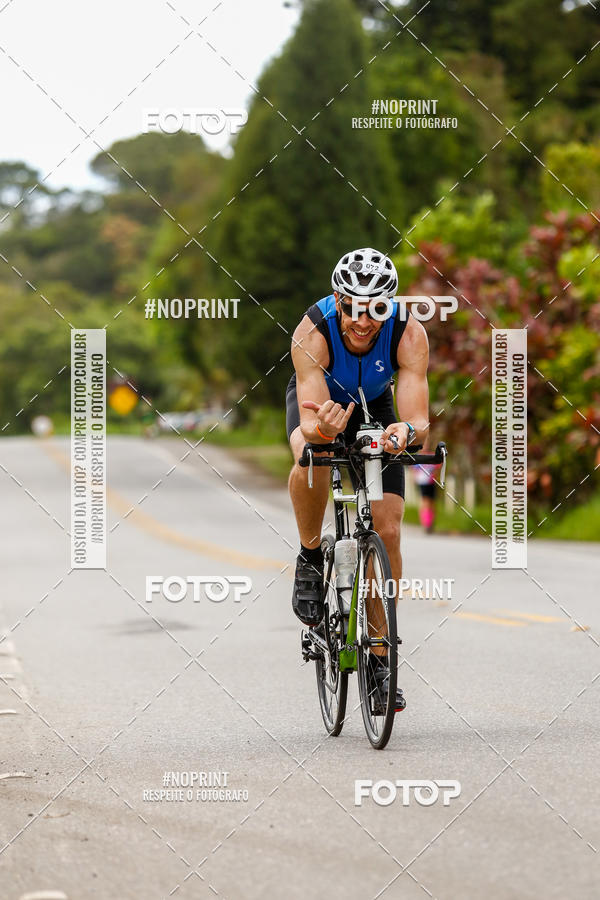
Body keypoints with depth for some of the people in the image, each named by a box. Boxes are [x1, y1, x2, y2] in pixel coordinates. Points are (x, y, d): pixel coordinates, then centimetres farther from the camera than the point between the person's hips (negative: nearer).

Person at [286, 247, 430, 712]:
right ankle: (311, 557, -10)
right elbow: (312, 425, -42)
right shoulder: (313, 332, -37)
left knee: (387, 532, -8)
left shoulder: (408, 333, -34)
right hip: (320, 400, -2)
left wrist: (407, 431, -61)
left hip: (374, 404, 2)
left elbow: (420, 422, -38)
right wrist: (322, 427, -65)